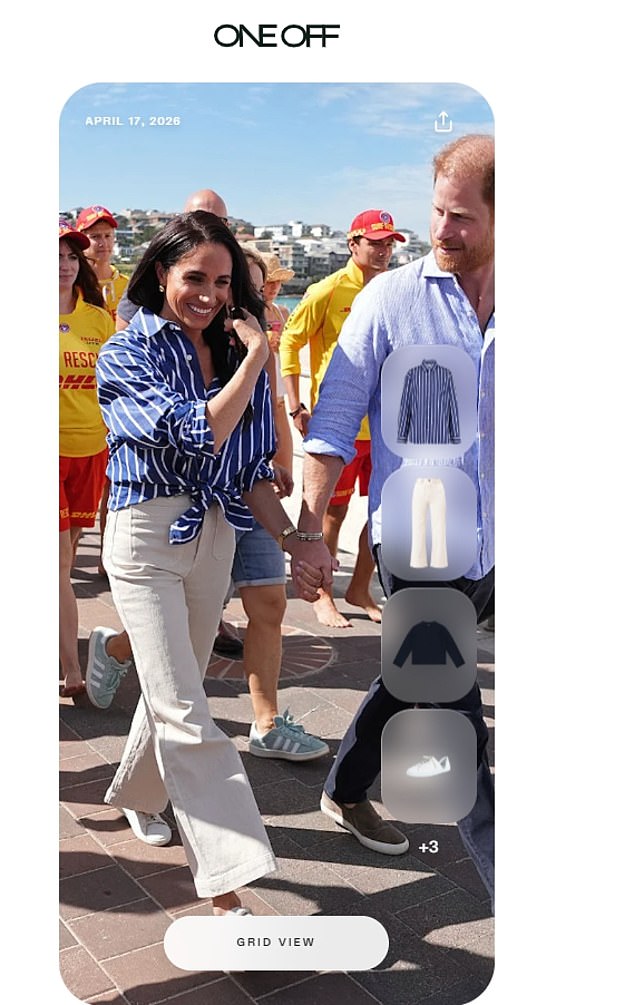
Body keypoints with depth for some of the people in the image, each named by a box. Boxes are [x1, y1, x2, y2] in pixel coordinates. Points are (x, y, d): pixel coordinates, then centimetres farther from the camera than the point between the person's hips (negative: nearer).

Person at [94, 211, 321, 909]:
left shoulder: (235, 352, 7)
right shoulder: (128, 354, -9)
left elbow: (249, 467, 7)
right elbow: (201, 433, -22)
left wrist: (292, 542, -3)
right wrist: (255, 358, -15)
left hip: (214, 535, 6)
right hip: (146, 536, -5)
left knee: (176, 686, 18)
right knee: (184, 711, -7)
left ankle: (138, 793, 46)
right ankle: (226, 885, -4)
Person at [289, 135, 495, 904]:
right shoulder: (390, 299, -9)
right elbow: (332, 425, -7)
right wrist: (309, 528, -9)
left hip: (488, 549, 5)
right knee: (455, 724, 1)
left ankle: (346, 792, 44)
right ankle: (501, 872, 17)